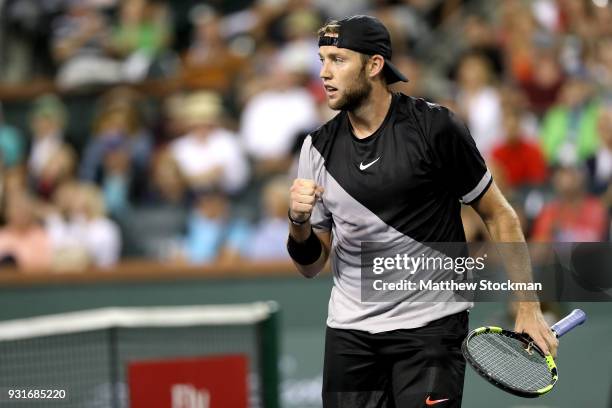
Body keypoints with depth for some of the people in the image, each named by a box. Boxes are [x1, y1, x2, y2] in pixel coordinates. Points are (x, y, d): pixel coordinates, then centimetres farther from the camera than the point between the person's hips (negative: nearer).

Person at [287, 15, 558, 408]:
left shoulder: (435, 126, -9)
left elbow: (498, 215, -2)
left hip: (430, 327, -4)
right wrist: (299, 222, -14)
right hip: (349, 330, 4)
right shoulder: (319, 147, 4)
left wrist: (527, 308, -7)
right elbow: (311, 265, 8)